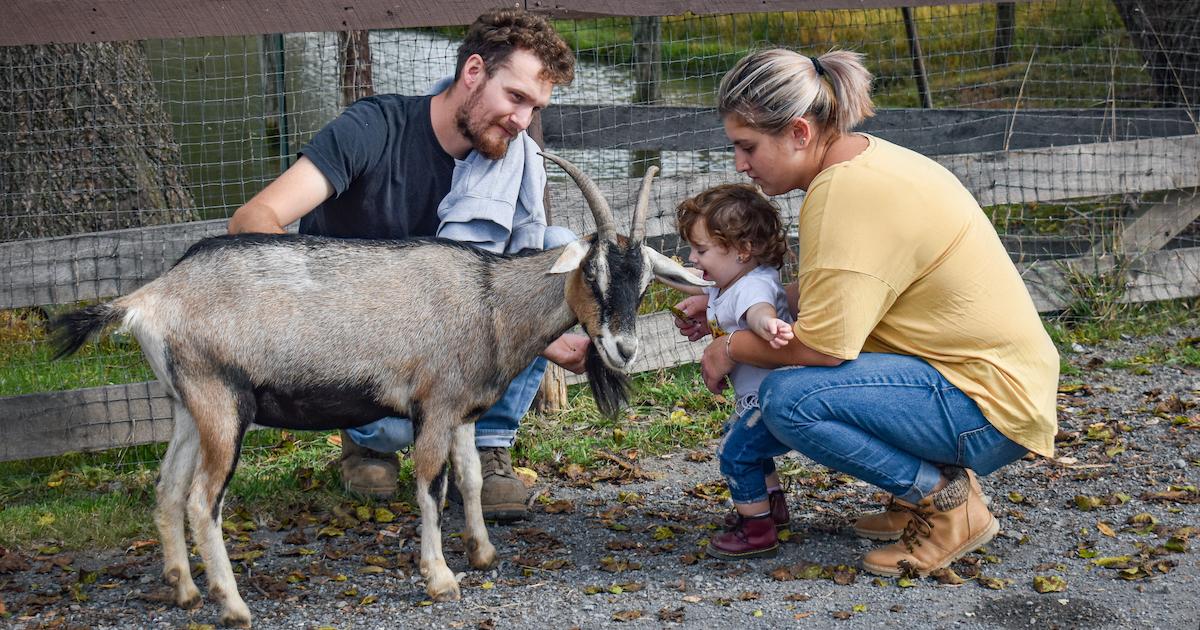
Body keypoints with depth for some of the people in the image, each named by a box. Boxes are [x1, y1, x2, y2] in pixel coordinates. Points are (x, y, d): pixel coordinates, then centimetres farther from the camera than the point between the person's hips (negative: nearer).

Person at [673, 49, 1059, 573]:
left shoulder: (848, 191, -22)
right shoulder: (863, 159, 9)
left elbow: (822, 346, -23)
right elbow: (826, 296, 18)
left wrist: (732, 349, -5)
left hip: (989, 408, -10)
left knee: (788, 399, -23)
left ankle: (947, 501, -7)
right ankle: (923, 490, 14)